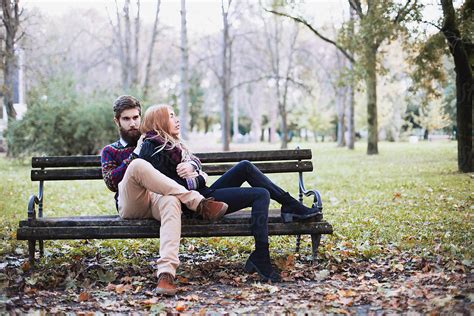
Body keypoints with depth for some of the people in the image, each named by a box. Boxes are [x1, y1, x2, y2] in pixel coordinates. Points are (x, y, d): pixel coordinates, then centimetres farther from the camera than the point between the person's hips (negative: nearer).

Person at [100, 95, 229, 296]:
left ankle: (166, 272, -55)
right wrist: (135, 154, -2)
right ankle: (198, 203, -34)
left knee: (171, 201, -39)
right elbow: (111, 182, 5)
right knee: (138, 165, -33)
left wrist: (190, 165, -4)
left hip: (157, 199, 1)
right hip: (130, 205, -1)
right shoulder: (110, 151, 25)